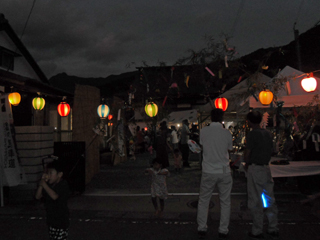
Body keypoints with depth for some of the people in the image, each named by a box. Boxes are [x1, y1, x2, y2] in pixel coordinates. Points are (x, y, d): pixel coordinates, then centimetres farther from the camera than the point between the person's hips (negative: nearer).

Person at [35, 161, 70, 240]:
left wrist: (44, 185, -27)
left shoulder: (63, 185, -18)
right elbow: (38, 196, 2)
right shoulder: (49, 185, 5)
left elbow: (54, 196, -32)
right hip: (51, 219, 8)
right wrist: (41, 183, -8)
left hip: (61, 220, -8)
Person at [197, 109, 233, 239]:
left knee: (203, 201, 13)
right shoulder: (226, 133, -6)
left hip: (208, 171, 0)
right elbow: (229, 149, 7)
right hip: (224, 172, 0)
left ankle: (201, 228, 19)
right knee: (225, 202, 13)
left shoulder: (203, 131, -6)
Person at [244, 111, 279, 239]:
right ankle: (273, 229, 21)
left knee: (255, 201, 2)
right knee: (269, 199, 13)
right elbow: (270, 151, 14)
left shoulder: (252, 134, -13)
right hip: (266, 168, 7)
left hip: (255, 169, -7)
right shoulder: (268, 133, 9)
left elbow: (247, 153, -11)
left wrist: (247, 165, 5)